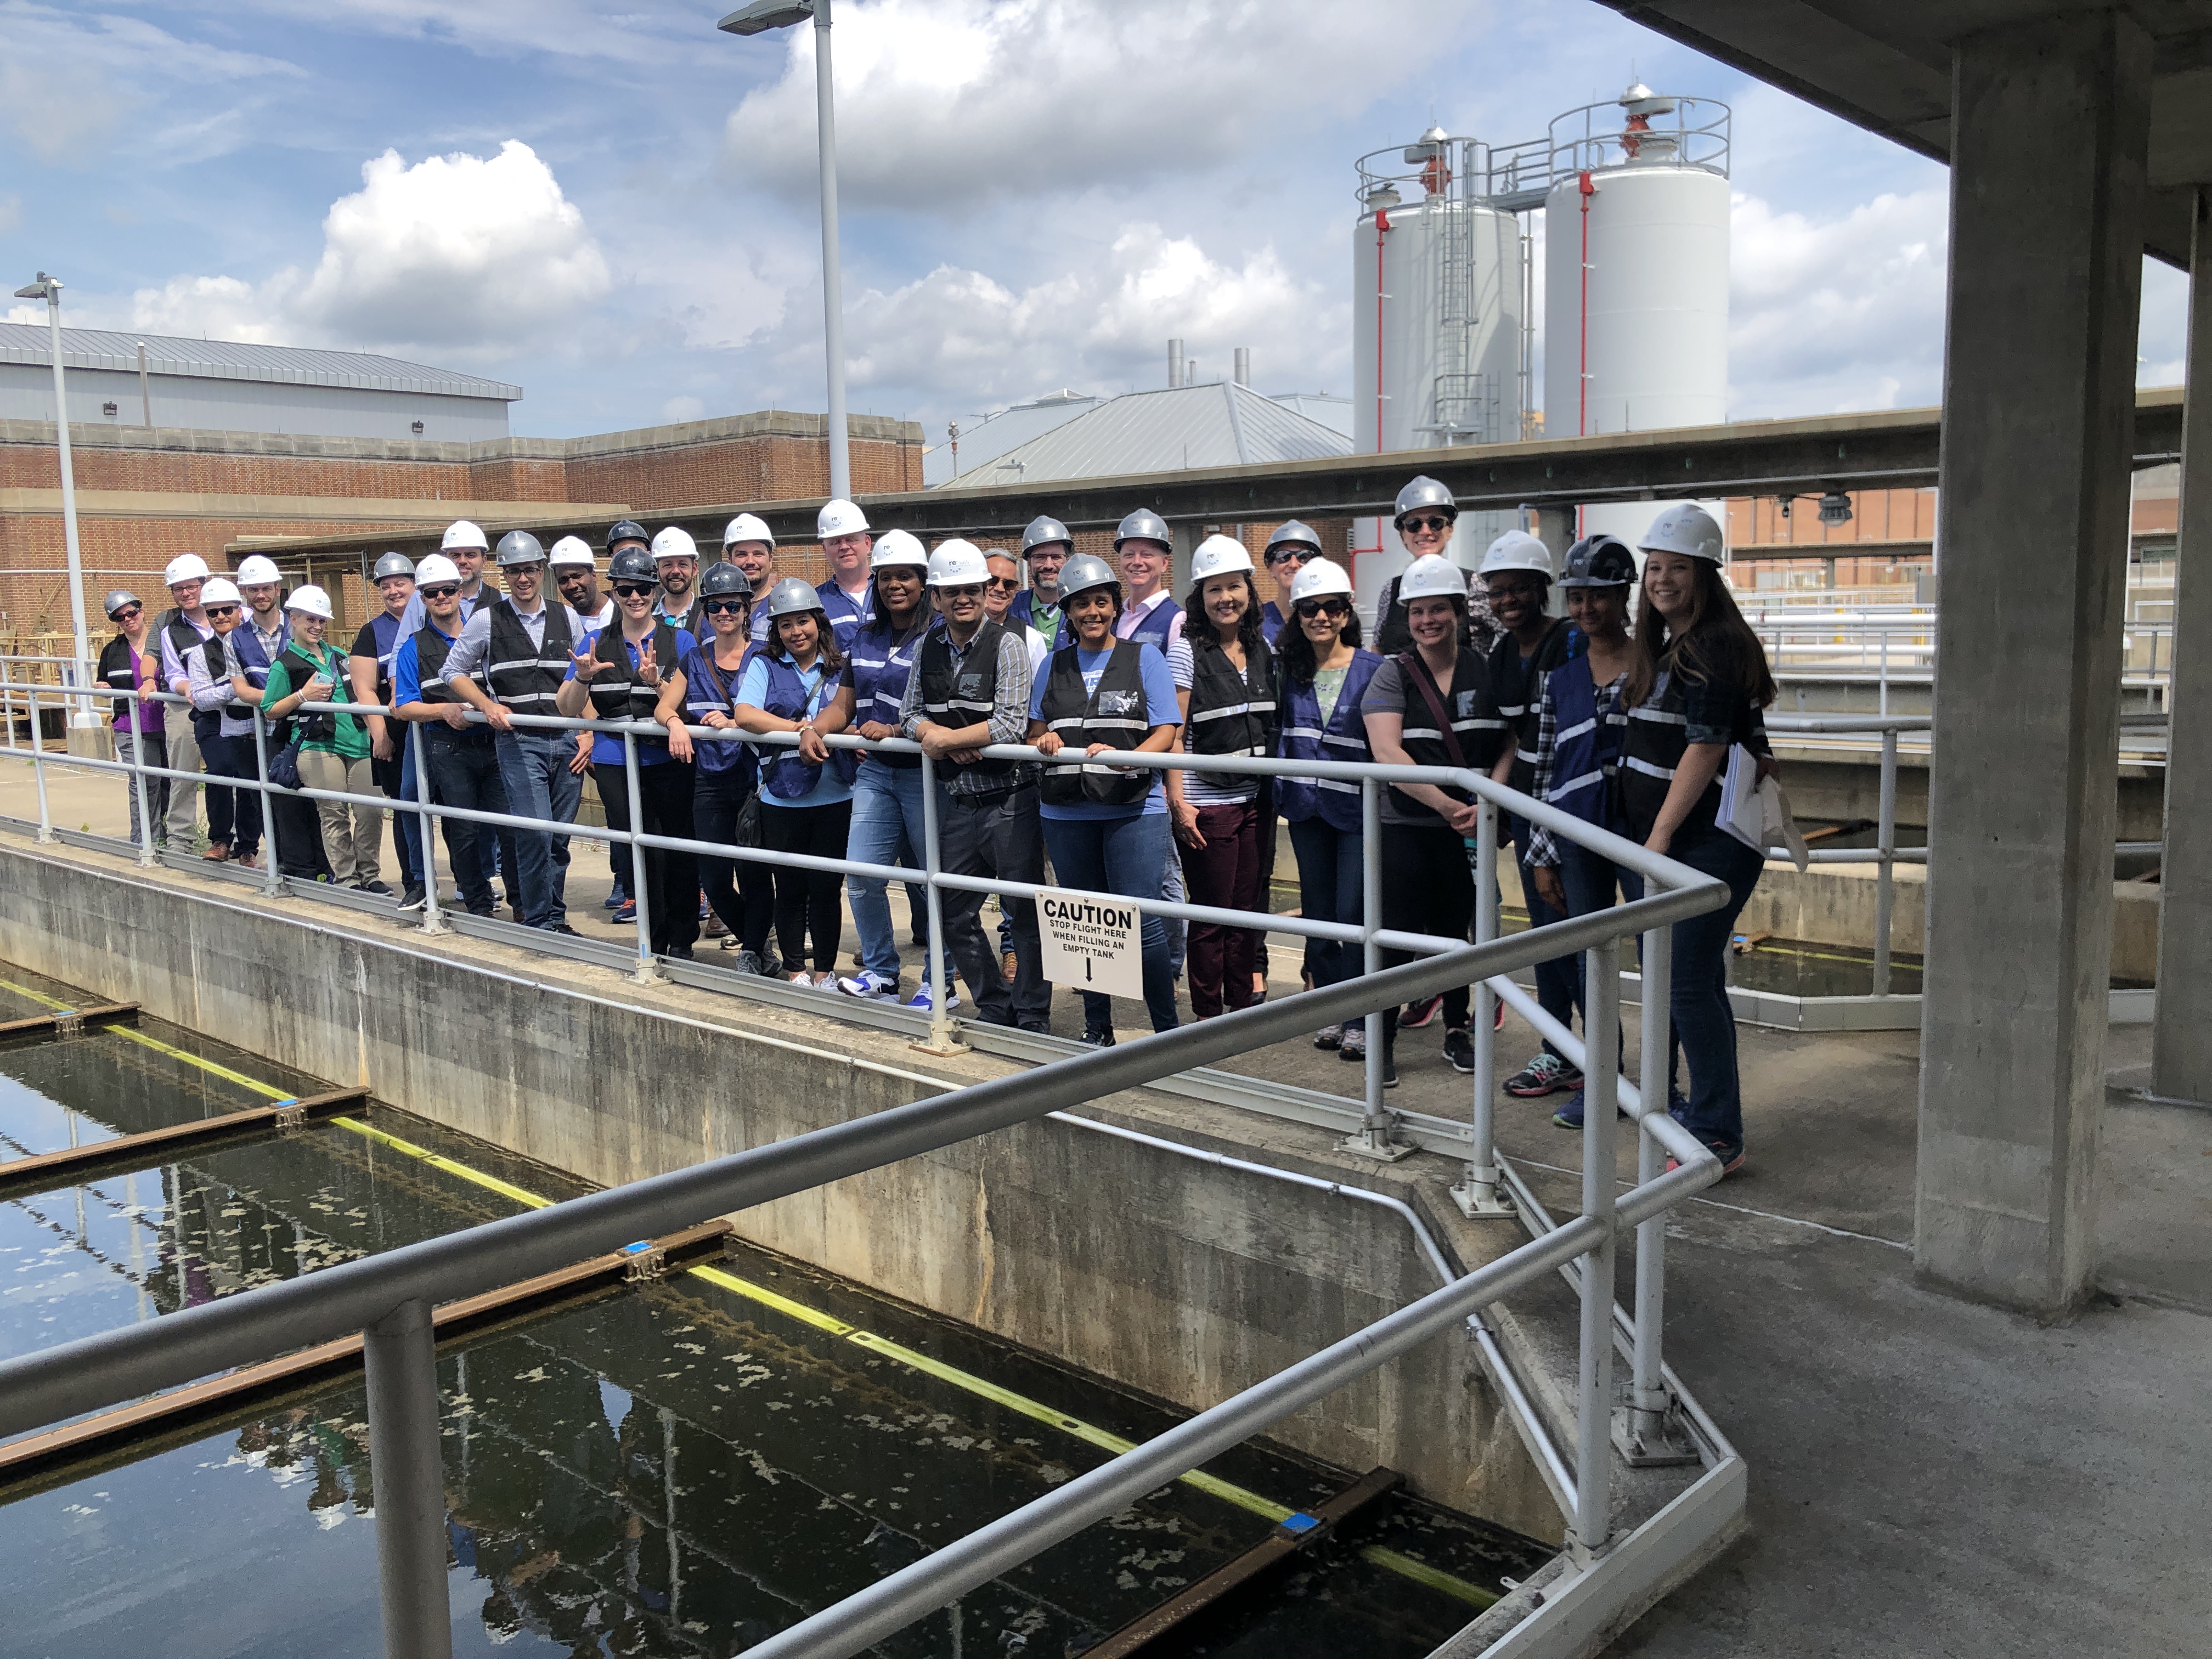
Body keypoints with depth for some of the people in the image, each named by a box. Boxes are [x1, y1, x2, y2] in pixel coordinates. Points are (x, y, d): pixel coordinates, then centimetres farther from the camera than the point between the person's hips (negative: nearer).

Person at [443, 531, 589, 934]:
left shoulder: (568, 618, 10)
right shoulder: (487, 620, 4)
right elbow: (454, 671, 12)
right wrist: (488, 706, -2)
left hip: (567, 741, 3)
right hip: (518, 740, -2)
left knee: (560, 836, 6)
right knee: (535, 832, -14)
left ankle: (556, 919, 17)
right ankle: (538, 919, -1)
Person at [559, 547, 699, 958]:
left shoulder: (680, 641, 4)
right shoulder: (596, 643, 10)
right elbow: (568, 709, 6)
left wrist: (656, 682, -24)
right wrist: (582, 677, -14)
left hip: (669, 760, -1)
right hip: (616, 764, 2)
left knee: (678, 849, 0)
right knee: (638, 851, 1)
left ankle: (682, 940, 15)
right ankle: (654, 940, 14)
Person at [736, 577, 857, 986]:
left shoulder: (841, 668, 8)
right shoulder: (764, 665, 6)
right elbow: (745, 714, -10)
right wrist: (801, 730, -20)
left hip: (834, 796, 0)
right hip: (781, 797, 0)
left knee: (826, 887, 5)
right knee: (790, 888, 8)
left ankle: (825, 972, 18)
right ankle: (795, 972, 20)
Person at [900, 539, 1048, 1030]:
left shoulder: (1008, 645, -9)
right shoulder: (927, 647, 8)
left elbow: (1012, 724, -18)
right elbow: (910, 714, 11)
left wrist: (945, 737, -12)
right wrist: (947, 741, -9)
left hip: (1009, 800, -6)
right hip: (955, 800, 6)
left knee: (1024, 911, 0)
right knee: (954, 915, 12)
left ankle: (1032, 1018, 11)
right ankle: (995, 1008, 27)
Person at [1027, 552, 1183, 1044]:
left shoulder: (1144, 657, 4)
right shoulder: (1055, 665, 14)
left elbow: (1166, 732, -3)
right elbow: (1035, 729, 18)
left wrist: (1125, 759, -22)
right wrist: (1043, 740, -6)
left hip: (1134, 809, -4)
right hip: (1066, 812, 4)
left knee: (1141, 922, -9)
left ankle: (1168, 1030, 3)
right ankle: (1096, 1030, 23)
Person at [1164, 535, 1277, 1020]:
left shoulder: (1262, 652, 10)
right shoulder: (1187, 650, -6)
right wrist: (1178, 802, -14)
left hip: (1254, 800, 5)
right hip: (1206, 803, -5)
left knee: (1248, 908, 10)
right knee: (1212, 914, 1)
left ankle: (1243, 1005, 23)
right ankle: (1208, 1015, 12)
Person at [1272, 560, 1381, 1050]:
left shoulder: (1373, 670, -4)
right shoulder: (1286, 670, 5)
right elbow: (1277, 733, 15)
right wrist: (1281, 792, 7)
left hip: (1358, 810, -4)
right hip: (1307, 809, 4)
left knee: (1353, 913, -6)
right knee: (1317, 913, 10)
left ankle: (1360, 1018, 6)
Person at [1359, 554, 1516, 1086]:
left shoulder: (1488, 671, 4)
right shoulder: (1393, 675, -1)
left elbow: (1511, 743, 1)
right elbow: (1387, 753, -12)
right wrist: (1446, 805, -21)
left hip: (1472, 829, 2)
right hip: (1406, 828, -2)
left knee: (1458, 929, 13)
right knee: (1398, 934, -1)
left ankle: (1457, 1030, 28)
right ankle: (1382, 1039, 9)